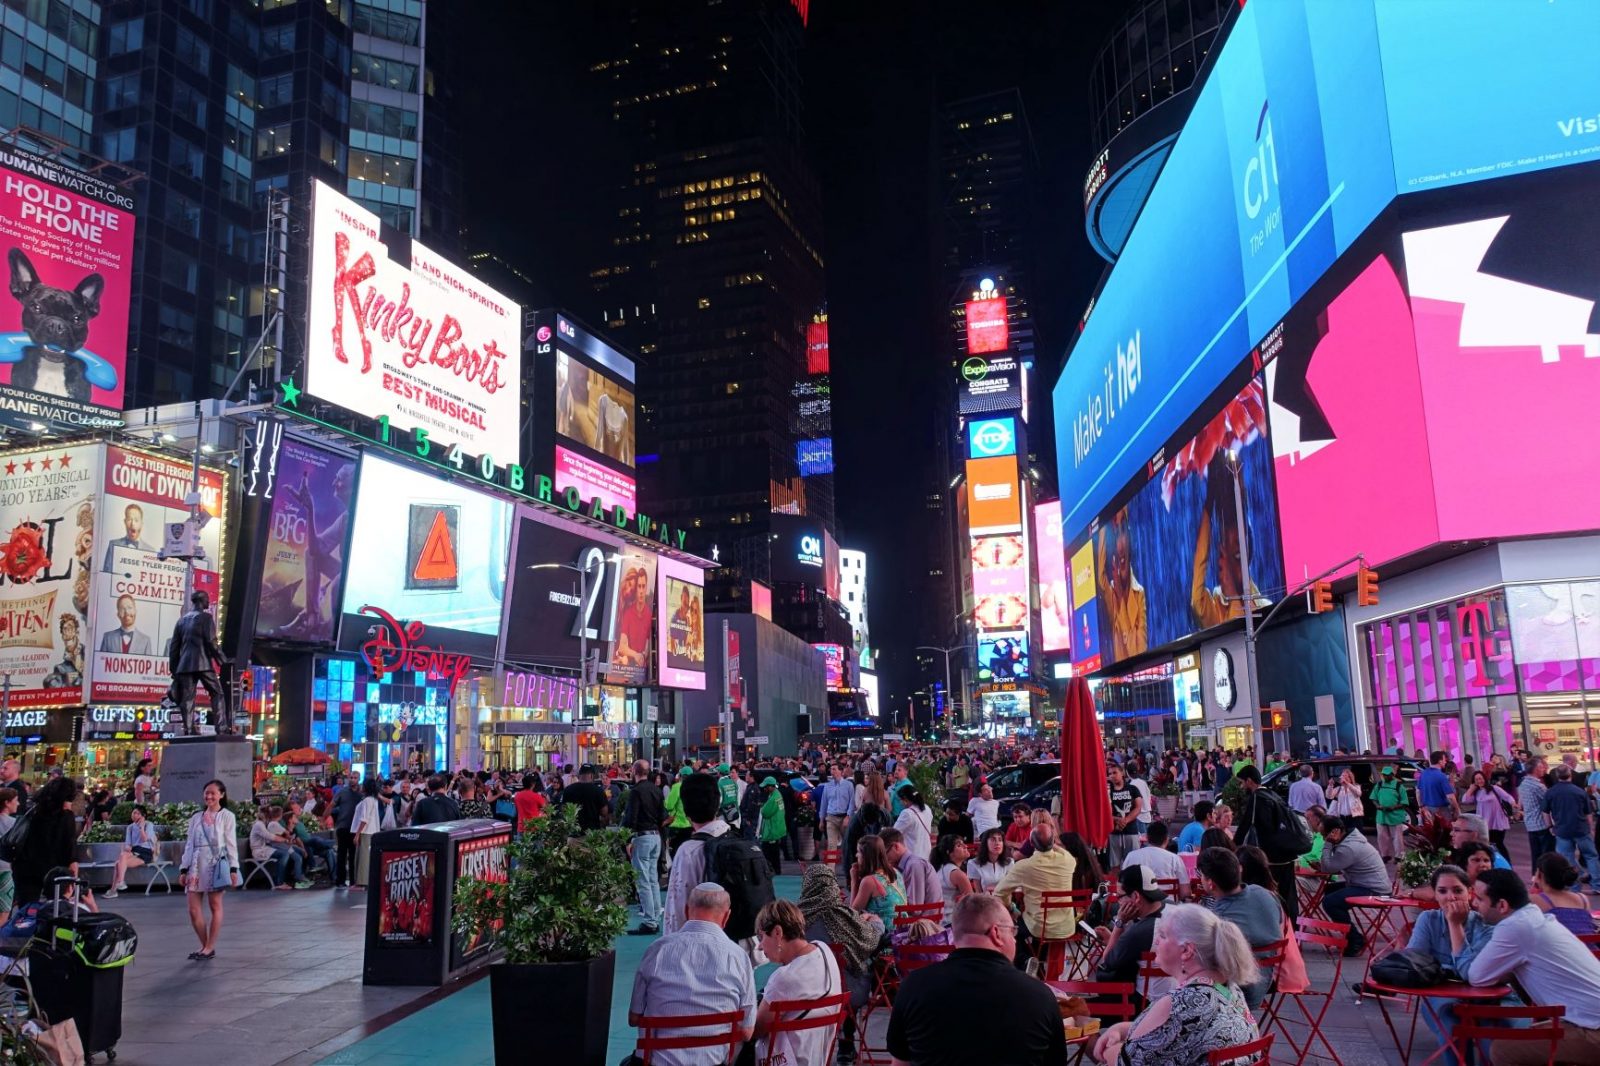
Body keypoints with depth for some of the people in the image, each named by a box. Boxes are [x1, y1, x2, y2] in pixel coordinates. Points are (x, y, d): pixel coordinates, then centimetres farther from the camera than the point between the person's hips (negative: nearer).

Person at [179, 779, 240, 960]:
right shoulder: (196, 817, 13)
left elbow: (231, 843, -2)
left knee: (215, 906, 1)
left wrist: (233, 869, -7)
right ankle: (205, 946, 16)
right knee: (194, 909, 1)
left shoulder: (226, 816, 2)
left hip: (216, 864, -4)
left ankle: (209, 948, 8)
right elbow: (189, 844, 13)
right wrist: (183, 868, 7)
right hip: (197, 864, 4)